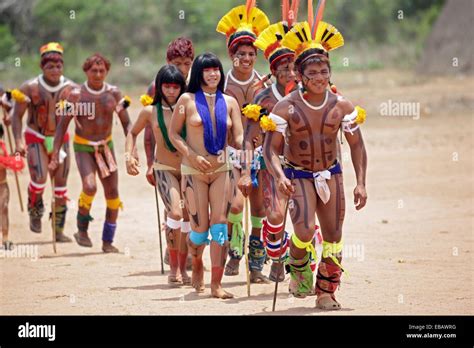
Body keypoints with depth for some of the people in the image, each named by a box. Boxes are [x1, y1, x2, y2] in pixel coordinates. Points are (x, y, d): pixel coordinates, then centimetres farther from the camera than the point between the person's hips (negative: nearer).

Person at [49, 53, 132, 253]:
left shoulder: (114, 93, -4)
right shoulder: (76, 95, -13)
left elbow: (126, 123, 0)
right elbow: (62, 126, -11)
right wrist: (55, 155, -17)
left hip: (106, 146, 4)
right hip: (83, 148, -4)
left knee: (113, 194, -1)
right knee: (90, 187, -25)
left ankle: (108, 242, 10)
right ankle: (82, 230, -4)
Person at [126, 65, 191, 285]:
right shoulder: (150, 112, 0)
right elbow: (133, 133, 16)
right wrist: (129, 155, 2)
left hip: (188, 169, 2)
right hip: (165, 170, -2)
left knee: (186, 218, 6)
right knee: (175, 213, -21)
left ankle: (182, 268, 19)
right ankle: (173, 267, -10)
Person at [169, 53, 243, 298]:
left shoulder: (229, 102, 6)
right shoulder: (187, 100, -1)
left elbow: (238, 137, 3)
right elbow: (173, 133, 1)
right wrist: (192, 156, -12)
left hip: (221, 169, 2)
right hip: (193, 171, -2)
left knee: (220, 225, -6)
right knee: (200, 228, -2)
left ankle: (216, 284, -4)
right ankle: (197, 266, 31)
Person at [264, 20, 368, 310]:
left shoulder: (341, 106, -5)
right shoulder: (287, 107, -12)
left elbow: (357, 145, 2)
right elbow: (271, 148, -13)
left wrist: (361, 183, -7)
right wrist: (280, 177, -31)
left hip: (331, 175, 3)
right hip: (298, 176, -3)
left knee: (333, 236, 3)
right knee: (305, 230, -22)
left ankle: (326, 293, 18)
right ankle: (299, 268, 11)